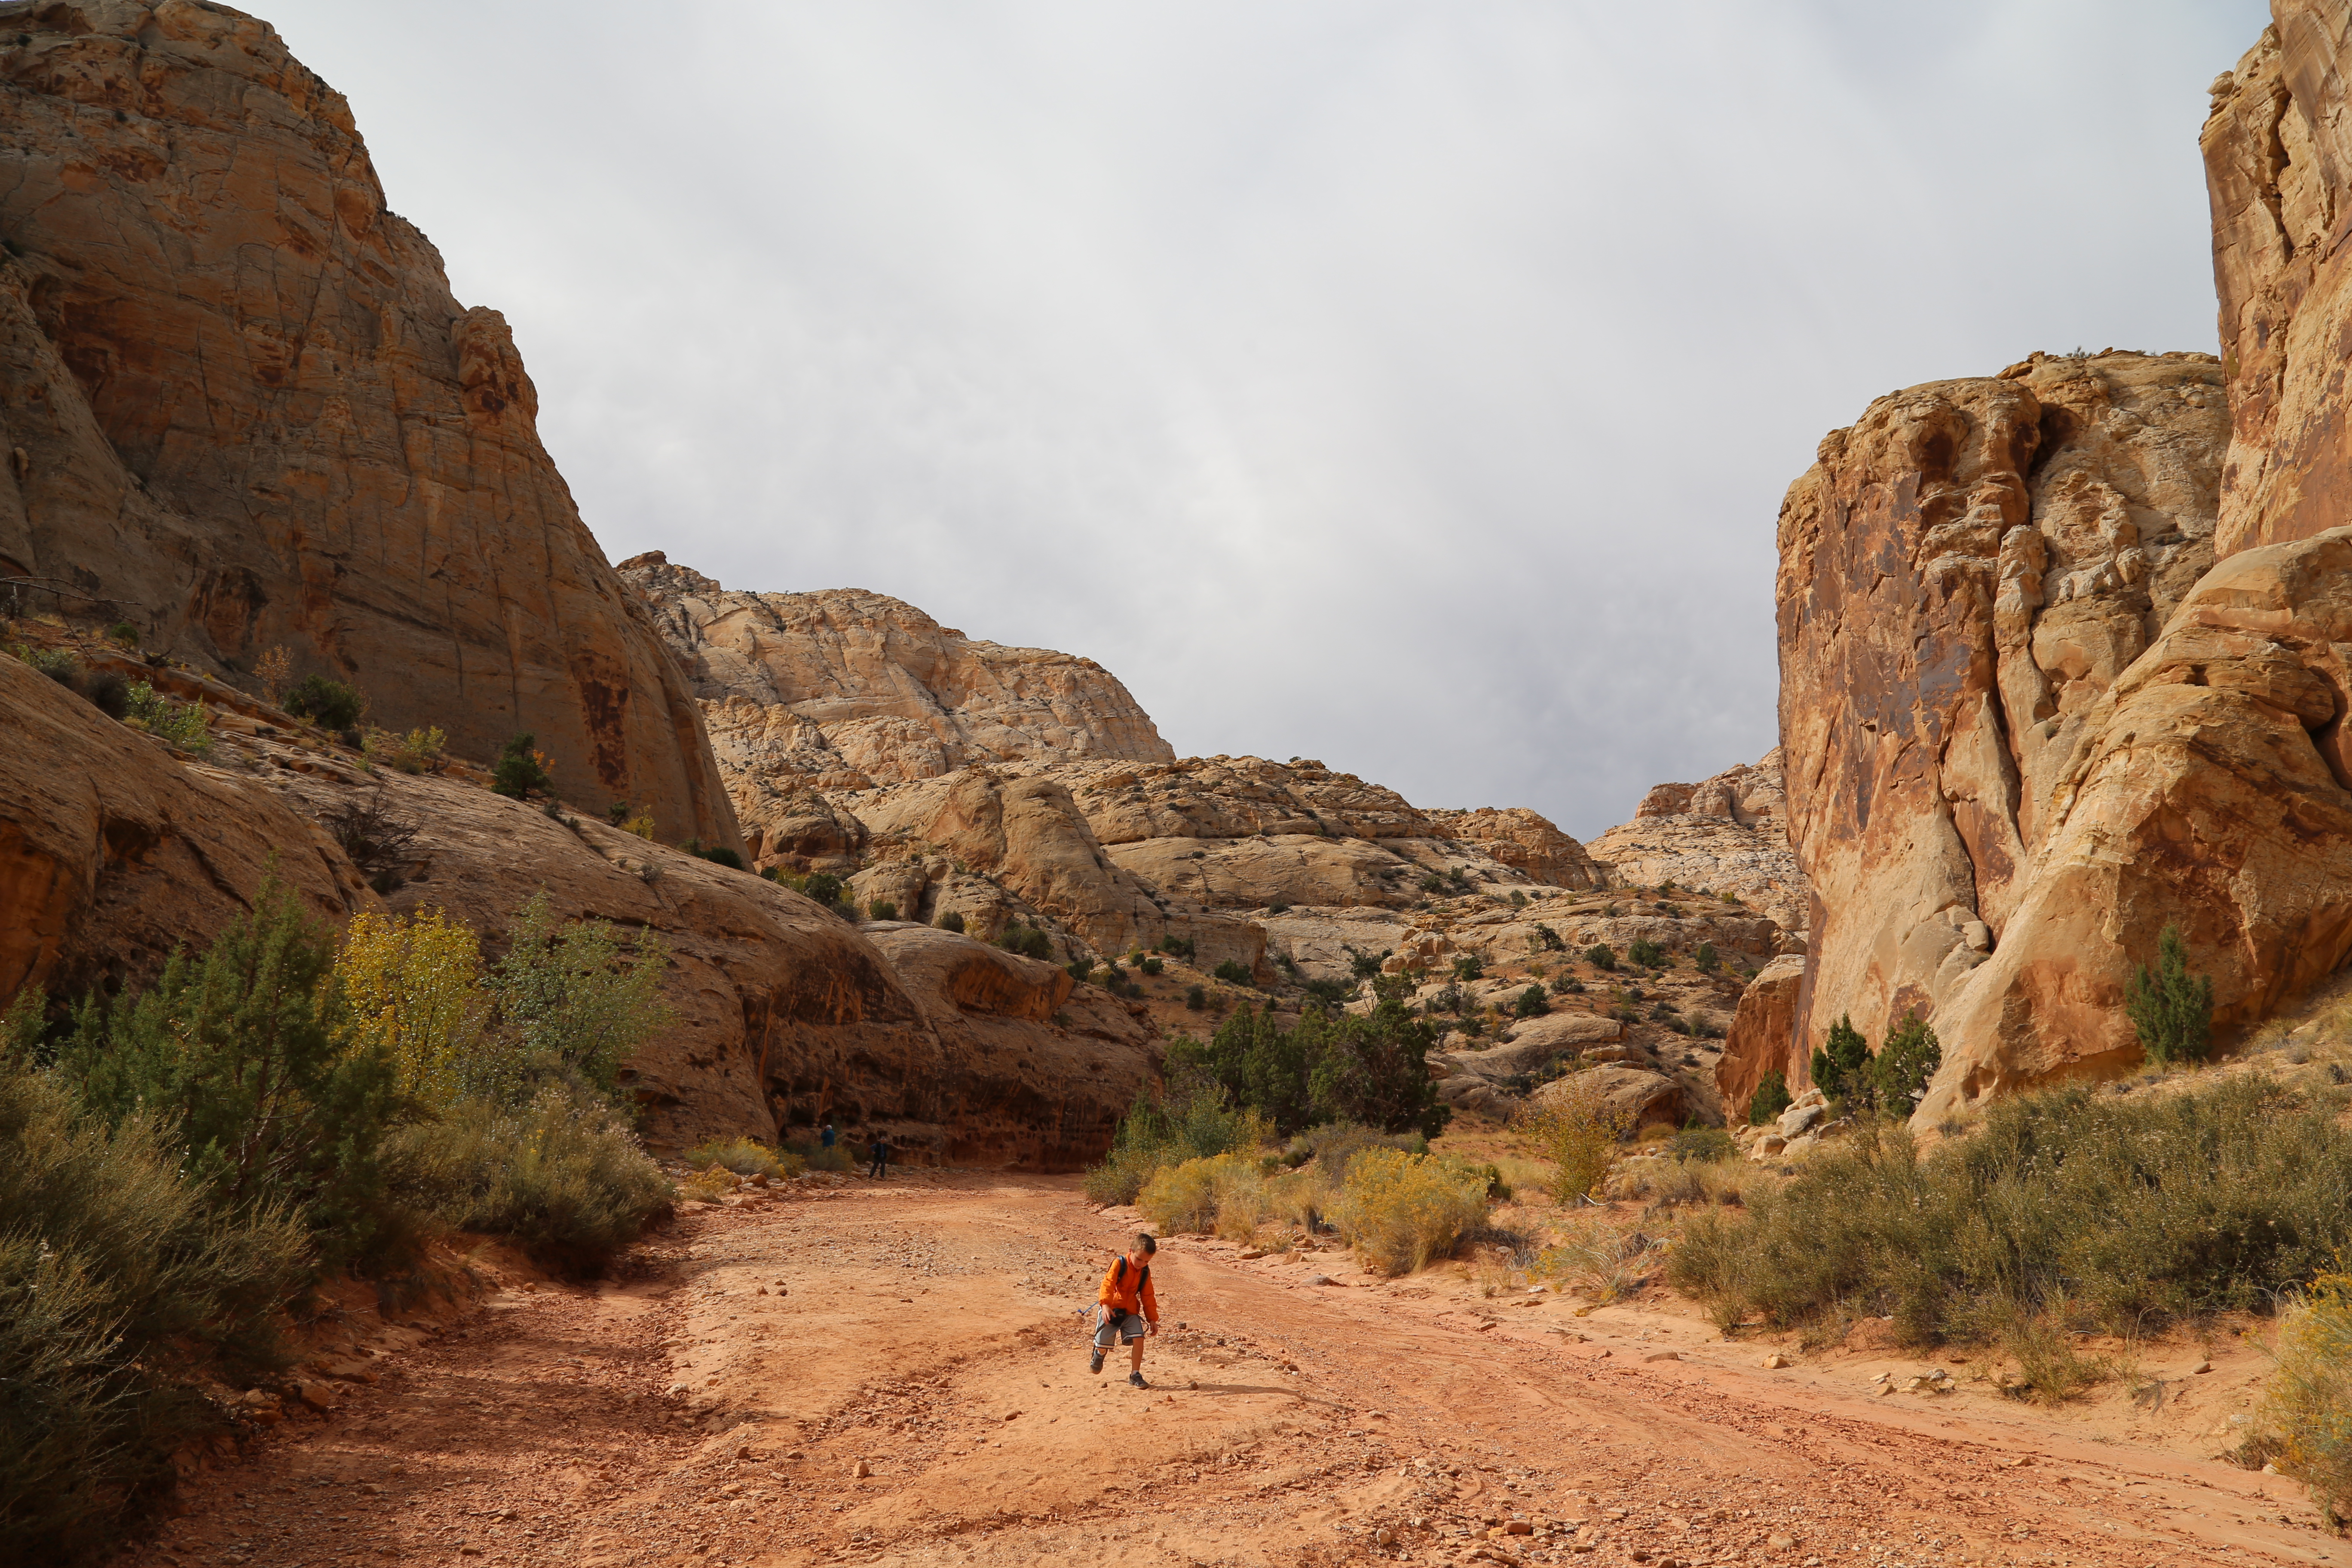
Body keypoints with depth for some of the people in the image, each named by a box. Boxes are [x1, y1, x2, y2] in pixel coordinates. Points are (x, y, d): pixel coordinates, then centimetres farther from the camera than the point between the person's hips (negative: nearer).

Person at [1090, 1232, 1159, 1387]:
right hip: (1111, 1310, -4)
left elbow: (1148, 1297, 11)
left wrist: (1152, 1319, 8)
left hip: (1131, 1311, 4)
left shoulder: (1145, 1271, 3)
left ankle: (1135, 1374, -7)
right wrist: (1105, 1305, -39)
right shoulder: (1119, 1264, -13)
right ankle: (1099, 1354, 39)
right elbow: (1108, 1284, -24)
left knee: (1138, 1338, -17)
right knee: (1103, 1345, 0)